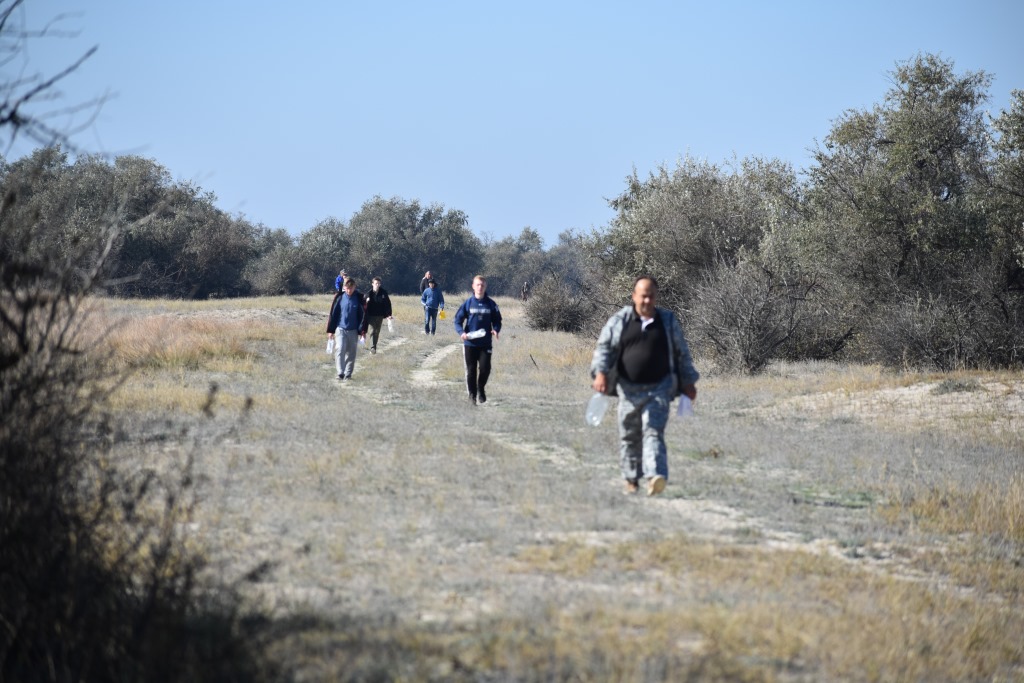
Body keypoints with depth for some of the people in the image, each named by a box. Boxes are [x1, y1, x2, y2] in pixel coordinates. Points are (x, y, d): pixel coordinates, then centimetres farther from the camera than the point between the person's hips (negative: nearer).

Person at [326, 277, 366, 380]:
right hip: (340, 329, -1)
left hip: (353, 330, 1)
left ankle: (348, 374, 16)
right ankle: (340, 373, -15)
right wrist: (330, 330, 2)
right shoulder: (339, 297, -2)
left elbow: (363, 314, 3)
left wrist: (362, 330, -3)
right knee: (340, 350, -15)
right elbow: (333, 313, 3)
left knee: (351, 353, 7)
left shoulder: (359, 298, -2)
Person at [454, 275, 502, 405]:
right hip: (469, 343, 0)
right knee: (471, 370, 4)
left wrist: (496, 329, -12)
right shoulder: (468, 303, -1)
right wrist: (461, 332, -16)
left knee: (485, 368, -8)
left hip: (485, 343, 0)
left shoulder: (491, 304, 2)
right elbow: (458, 320, 2)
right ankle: (472, 394, 19)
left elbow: (497, 320, 9)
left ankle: (481, 388, 20)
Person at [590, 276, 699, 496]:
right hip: (628, 389, 1)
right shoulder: (619, 321, 3)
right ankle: (631, 479, 24)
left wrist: (688, 382, 14)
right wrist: (600, 373, -14)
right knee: (629, 436, 9)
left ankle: (655, 477, -27)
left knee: (653, 432, -14)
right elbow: (604, 348, 2)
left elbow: (682, 353, 14)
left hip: (659, 389, -1)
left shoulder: (668, 321, 7)